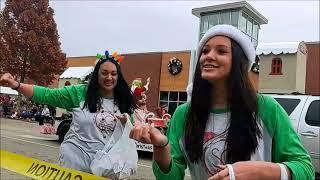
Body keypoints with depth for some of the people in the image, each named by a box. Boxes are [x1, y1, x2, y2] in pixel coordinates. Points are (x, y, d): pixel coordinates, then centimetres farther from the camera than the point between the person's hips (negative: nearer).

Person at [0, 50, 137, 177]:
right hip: (74, 159, -1)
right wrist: (16, 85, -22)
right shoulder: (80, 92, -6)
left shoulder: (123, 103, 0)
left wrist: (126, 124, -16)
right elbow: (47, 95, -10)